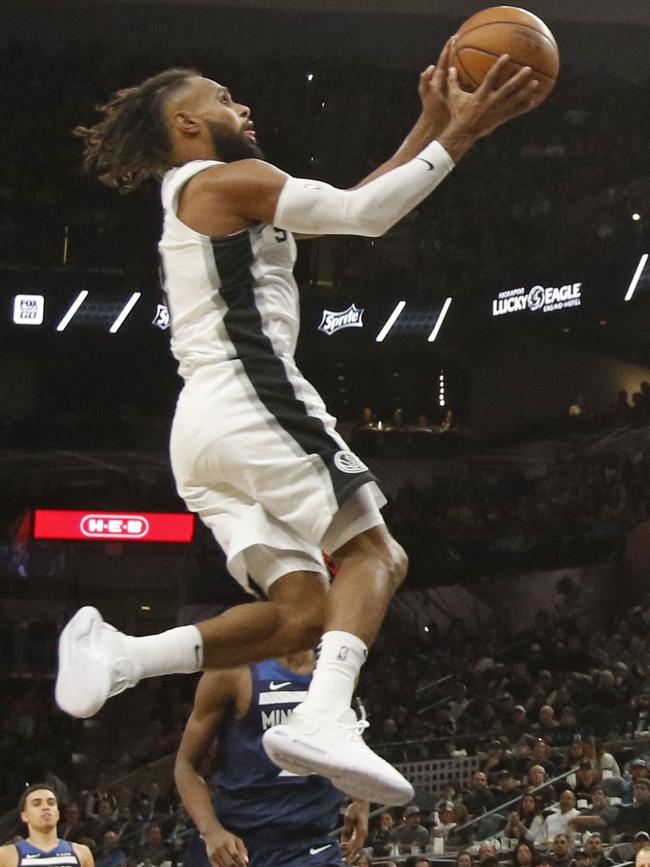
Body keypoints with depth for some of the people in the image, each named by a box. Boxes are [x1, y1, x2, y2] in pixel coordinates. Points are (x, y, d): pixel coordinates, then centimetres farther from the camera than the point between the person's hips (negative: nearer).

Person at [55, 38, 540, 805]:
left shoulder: (191, 201, 31)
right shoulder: (229, 180, 2)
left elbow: (346, 207, 29)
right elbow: (364, 214, -8)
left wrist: (429, 126, 24)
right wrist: (460, 135, -5)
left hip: (197, 425, 9)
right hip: (251, 396, -9)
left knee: (302, 612, 1)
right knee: (369, 553, -8)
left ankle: (120, 656, -13)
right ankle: (324, 717, -30)